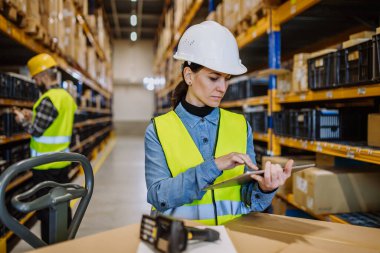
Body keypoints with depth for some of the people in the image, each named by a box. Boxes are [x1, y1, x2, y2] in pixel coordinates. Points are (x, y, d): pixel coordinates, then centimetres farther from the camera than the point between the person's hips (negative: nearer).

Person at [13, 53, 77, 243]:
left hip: (46, 166, -9)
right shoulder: (67, 97, 9)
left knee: (46, 209, 3)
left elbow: (36, 131, -17)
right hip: (62, 162, 9)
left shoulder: (49, 99, -19)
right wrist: (33, 117, 14)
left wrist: (23, 120, 1)